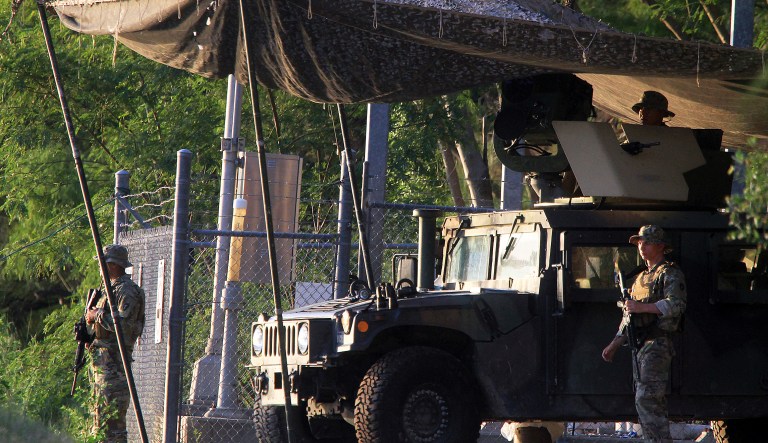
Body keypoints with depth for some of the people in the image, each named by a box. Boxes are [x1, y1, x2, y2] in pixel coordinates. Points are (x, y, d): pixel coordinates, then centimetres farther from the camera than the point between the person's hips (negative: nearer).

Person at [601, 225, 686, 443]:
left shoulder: (670, 274, -4)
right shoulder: (641, 278, 24)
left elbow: (676, 304, -20)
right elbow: (629, 316, 29)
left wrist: (642, 307, -21)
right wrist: (614, 344, 25)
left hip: (657, 345, -9)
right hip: (640, 346, 9)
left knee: (646, 400, -18)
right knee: (653, 404, 7)